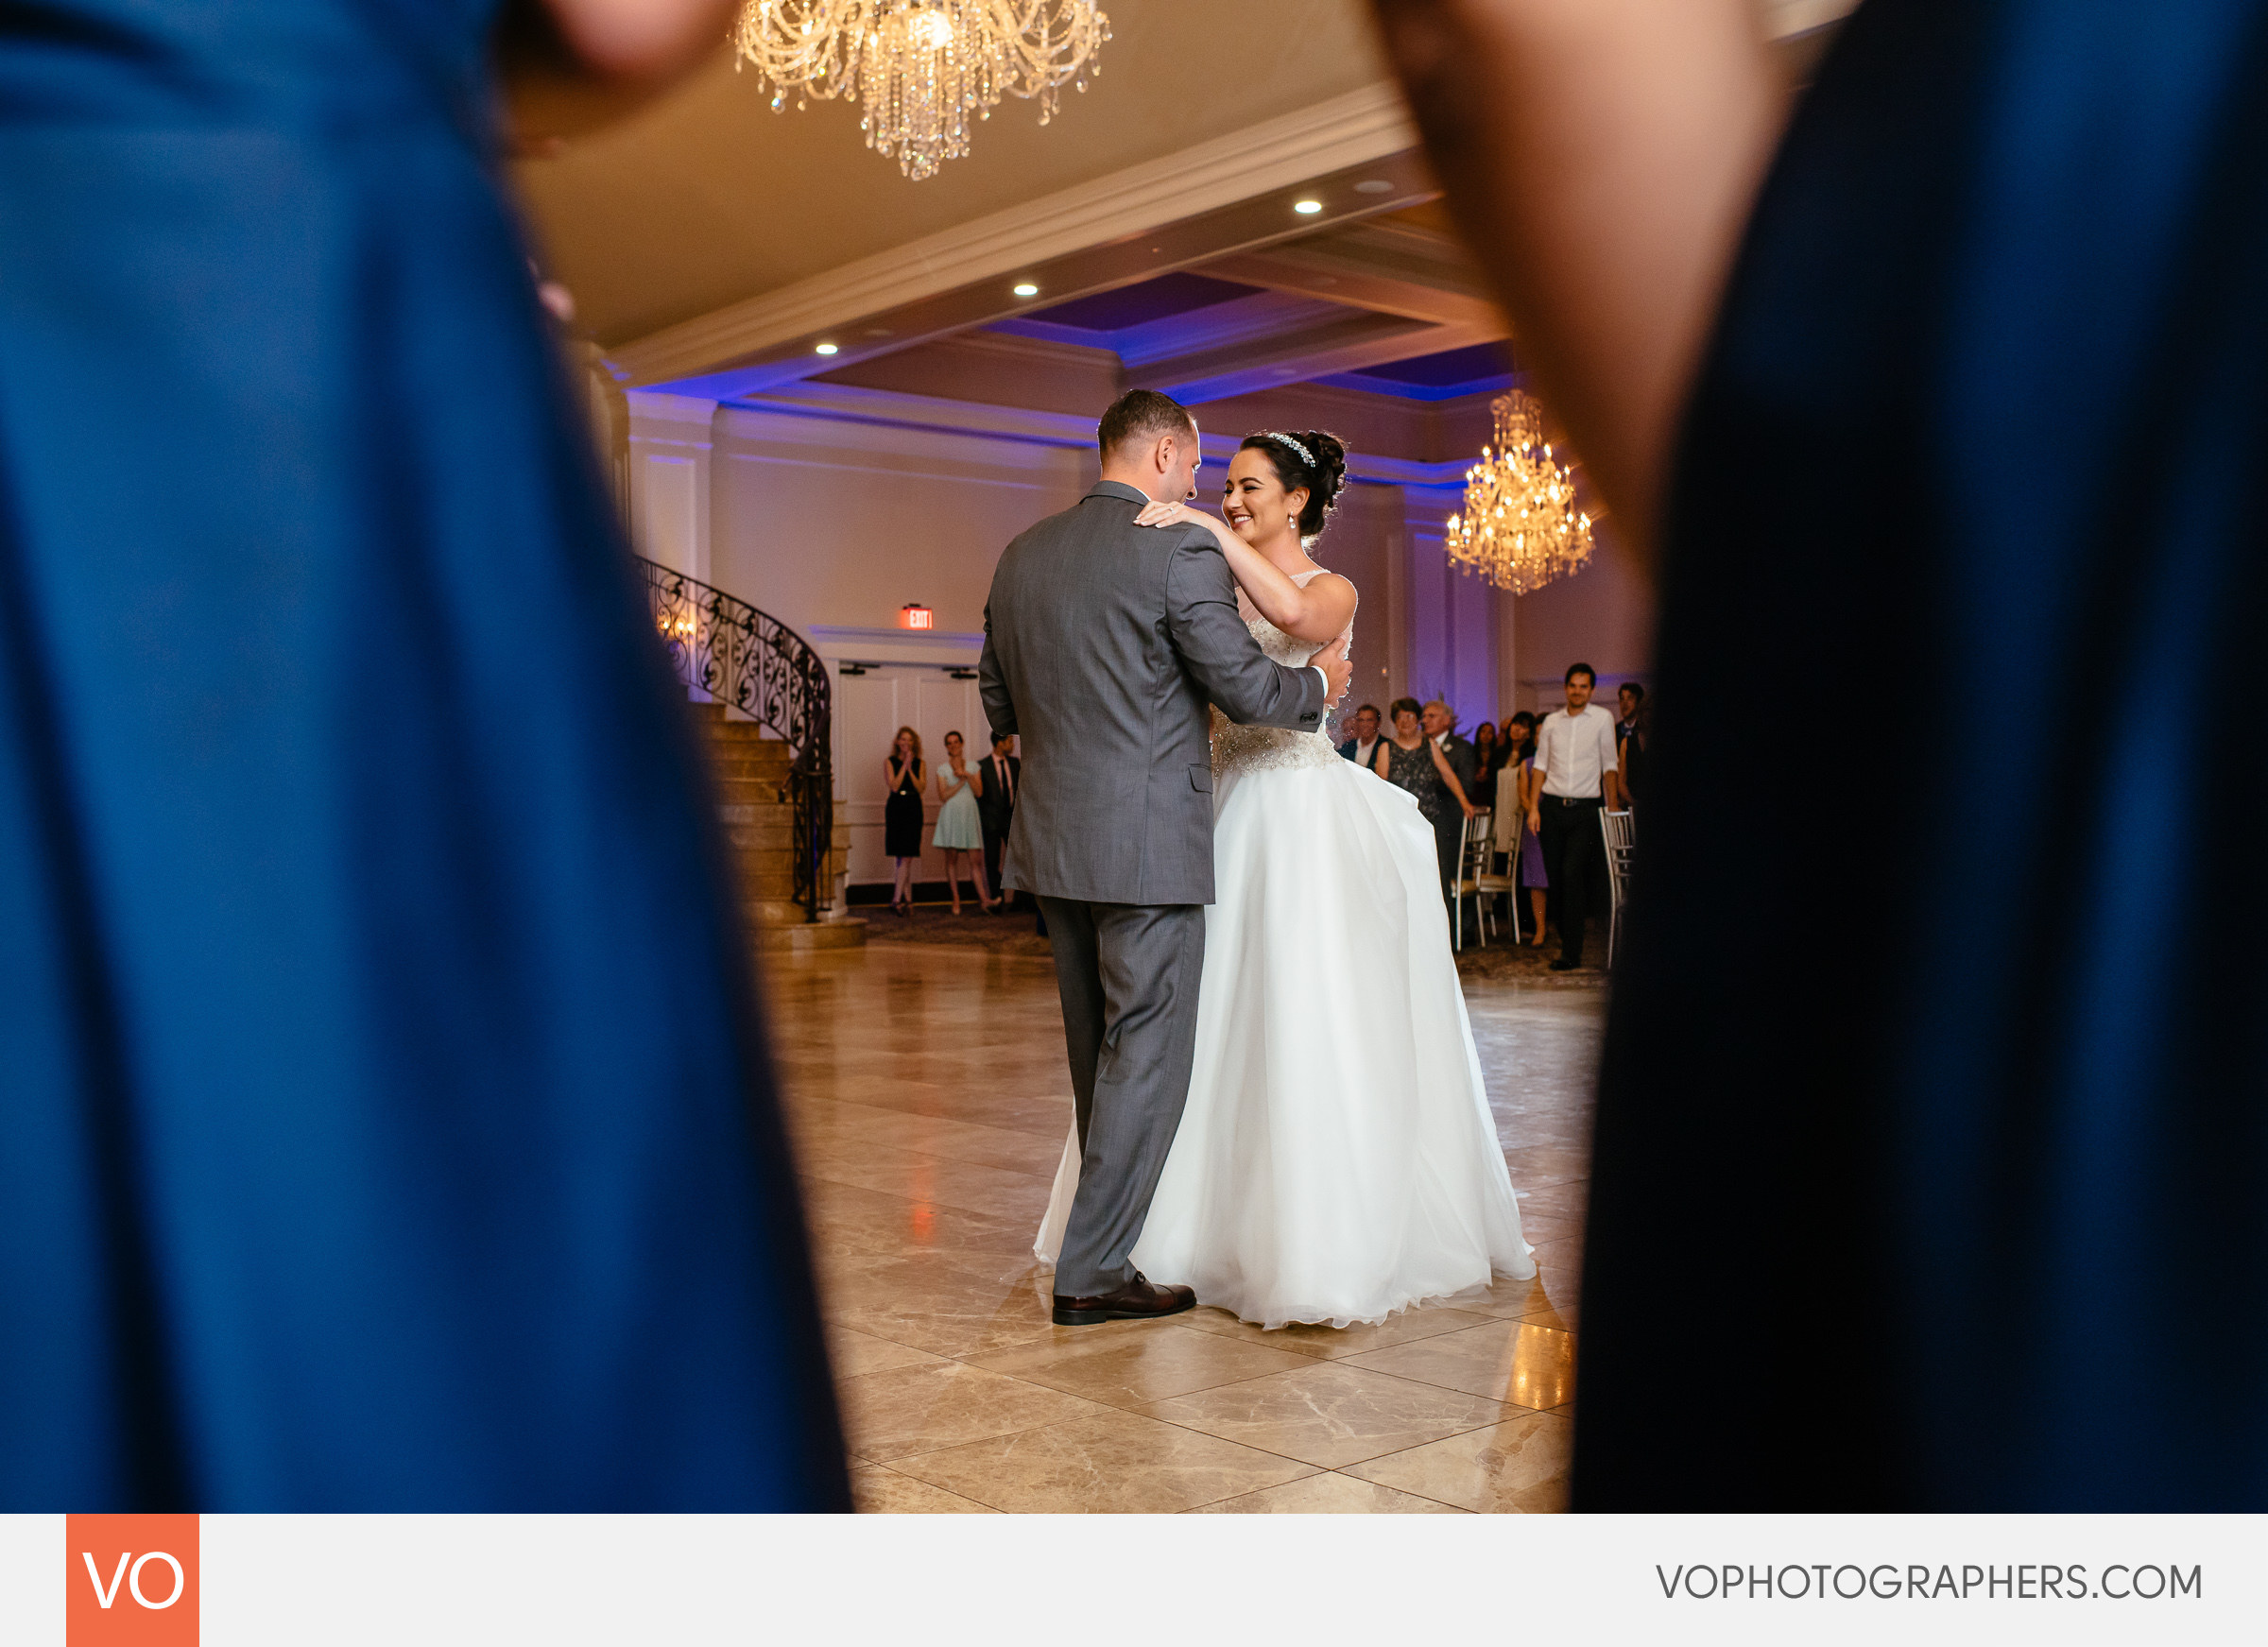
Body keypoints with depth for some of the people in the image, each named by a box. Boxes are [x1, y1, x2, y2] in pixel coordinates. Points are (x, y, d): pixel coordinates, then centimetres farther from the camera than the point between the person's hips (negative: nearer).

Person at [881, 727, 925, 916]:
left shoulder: (920, 763, 9)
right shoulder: (890, 761, 5)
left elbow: (921, 788, -2)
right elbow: (894, 785, -7)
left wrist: (910, 769, -10)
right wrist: (904, 766, -10)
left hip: (913, 809, 1)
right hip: (896, 808, -1)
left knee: (907, 857, -5)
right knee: (903, 857, -2)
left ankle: (897, 900, -1)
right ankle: (907, 900, 0)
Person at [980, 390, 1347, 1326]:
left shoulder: (1021, 556, 10)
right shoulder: (1182, 550, -11)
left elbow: (999, 705, 16)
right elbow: (1246, 688, -10)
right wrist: (1319, 685, 9)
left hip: (1052, 837, 7)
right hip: (1148, 839, -7)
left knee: (1099, 1054, 18)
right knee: (1147, 1054, 1)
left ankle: (1111, 1226, 30)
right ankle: (1093, 1273, 3)